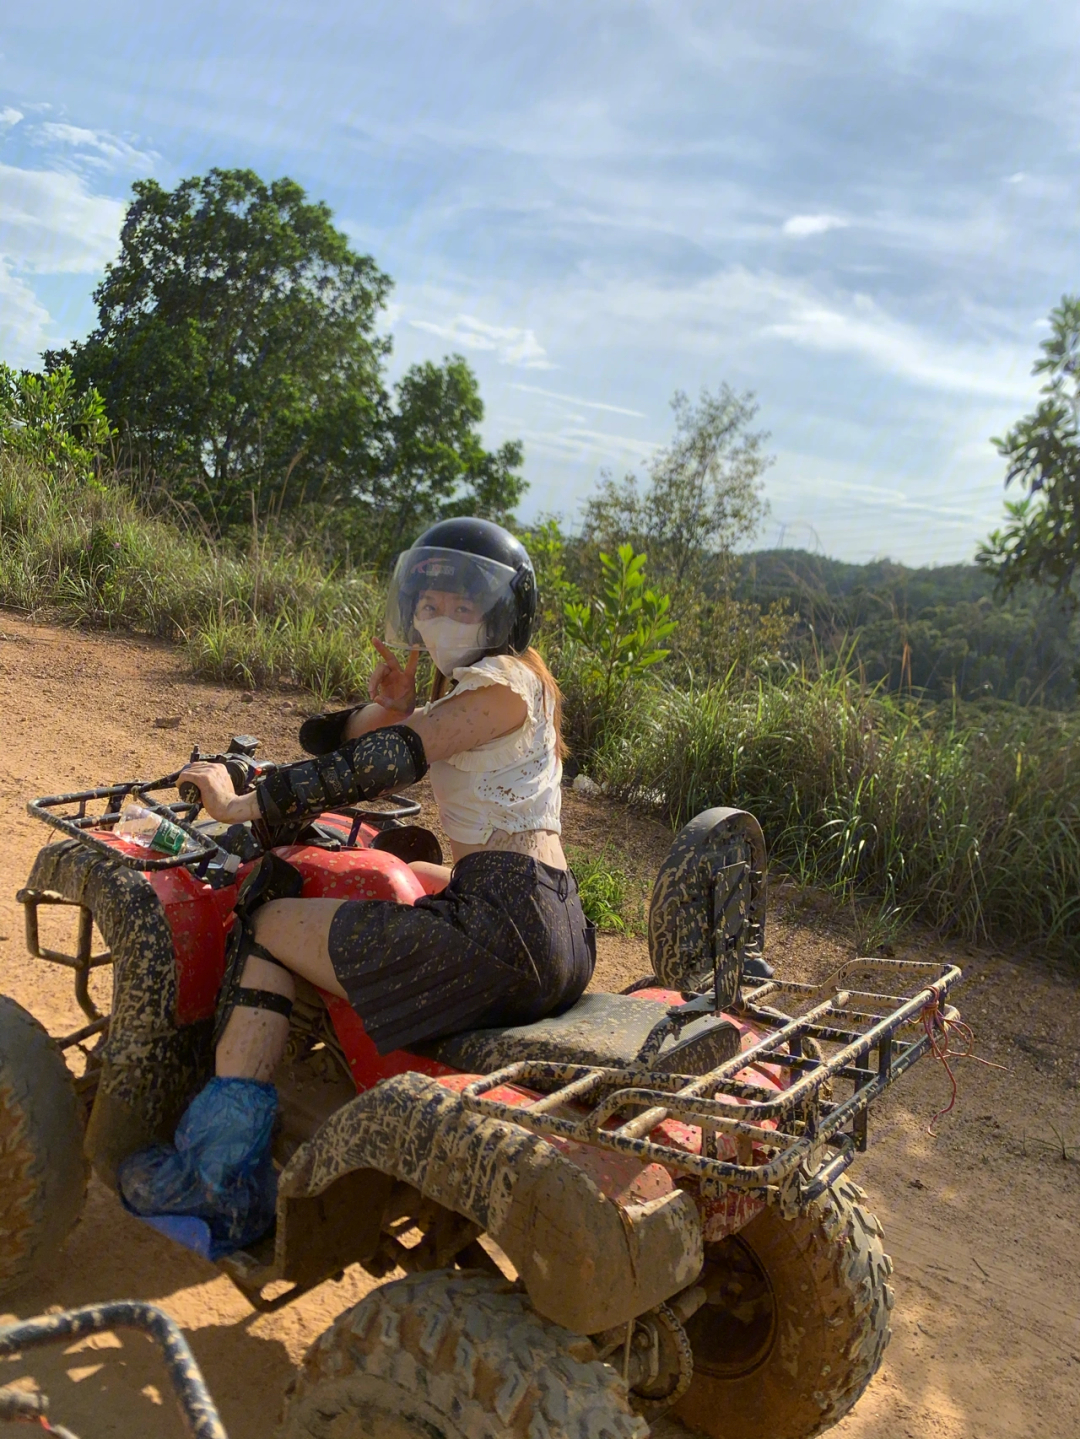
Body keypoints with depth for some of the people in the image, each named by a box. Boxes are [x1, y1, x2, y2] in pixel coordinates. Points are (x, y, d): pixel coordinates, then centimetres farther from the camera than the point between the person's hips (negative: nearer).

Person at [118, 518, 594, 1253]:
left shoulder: (503, 682, -8)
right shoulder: (465, 687, 22)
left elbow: (377, 767, -16)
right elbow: (332, 742, 16)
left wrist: (242, 804, -9)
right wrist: (386, 709, -5)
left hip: (502, 926, -10)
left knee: (268, 916, -3)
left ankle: (220, 1176, 2)